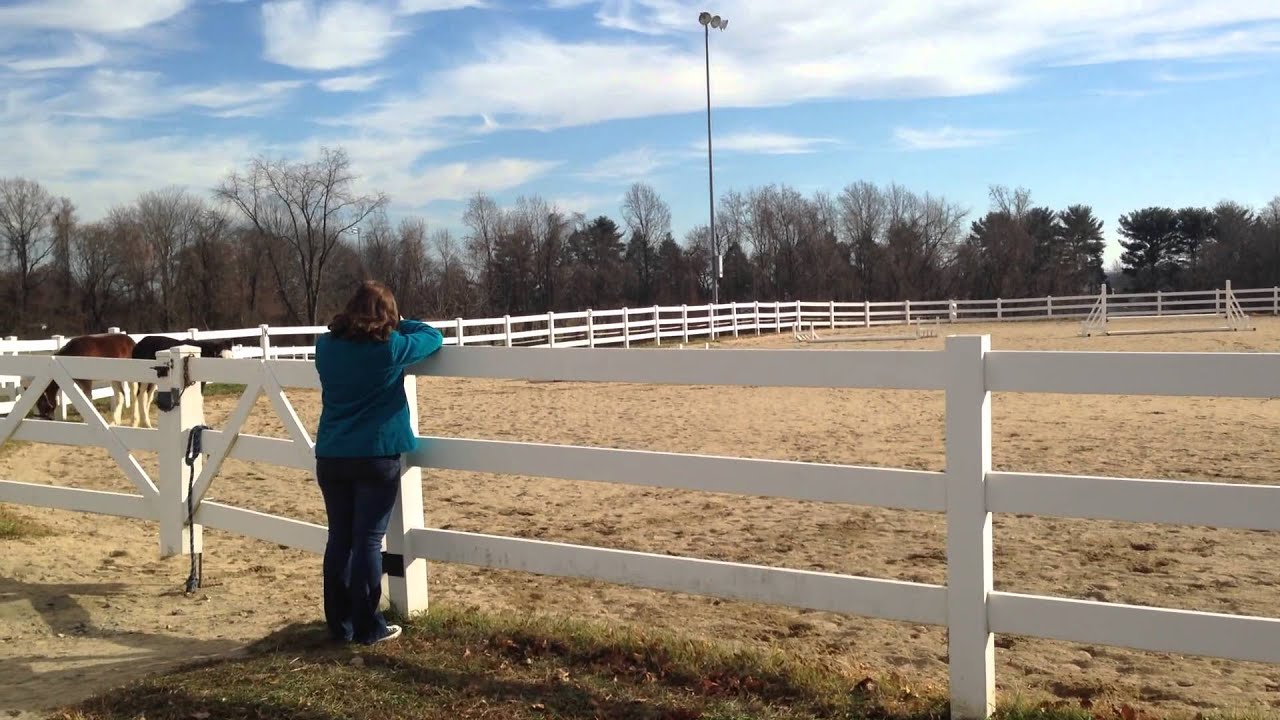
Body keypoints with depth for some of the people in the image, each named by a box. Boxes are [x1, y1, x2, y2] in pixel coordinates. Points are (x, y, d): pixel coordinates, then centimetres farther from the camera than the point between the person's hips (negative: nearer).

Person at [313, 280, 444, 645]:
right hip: (376, 457, -4)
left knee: (339, 539, 11)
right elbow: (434, 336, 7)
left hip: (331, 458, 5)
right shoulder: (391, 347, -9)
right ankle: (367, 627, 7)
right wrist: (397, 325, 17)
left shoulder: (326, 346, 4)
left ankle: (339, 624, 18)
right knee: (368, 540, 0)